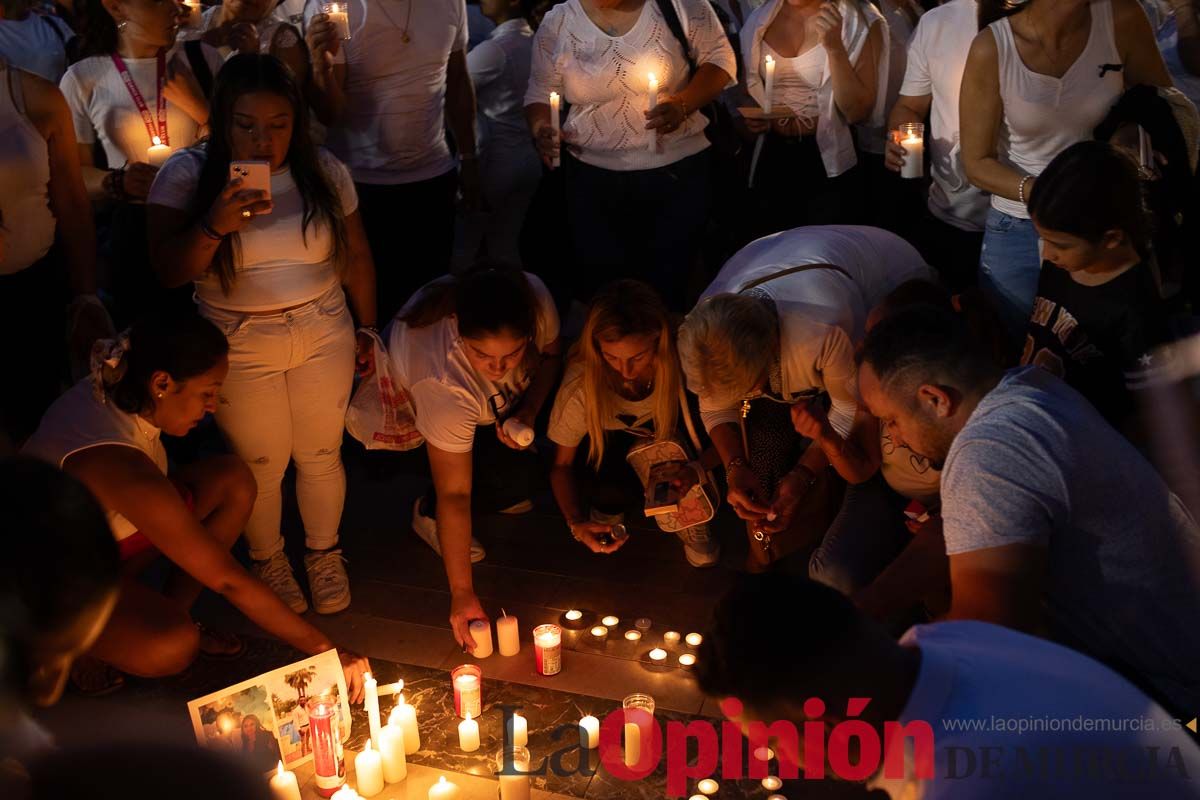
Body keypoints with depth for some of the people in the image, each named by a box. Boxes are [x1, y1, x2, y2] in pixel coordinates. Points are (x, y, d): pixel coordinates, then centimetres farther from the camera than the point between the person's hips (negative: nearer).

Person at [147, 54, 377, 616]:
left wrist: (367, 327, 9)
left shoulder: (323, 172, -2)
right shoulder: (188, 174, -8)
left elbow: (356, 255, 8)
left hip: (325, 337, 2)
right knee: (259, 464, 10)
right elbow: (169, 271, -15)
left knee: (321, 455, 11)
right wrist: (214, 225, -31)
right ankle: (267, 560, 35)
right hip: (239, 348, -1)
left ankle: (324, 553, 35)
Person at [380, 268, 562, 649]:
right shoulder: (443, 381, -43)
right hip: (410, 411, -6)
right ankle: (427, 513, 0)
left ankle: (499, 494, 10)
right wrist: (462, 593, -35)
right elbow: (454, 494, -37)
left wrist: (529, 411, -26)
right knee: (515, 475, -24)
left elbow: (552, 354, -9)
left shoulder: (534, 299, -34)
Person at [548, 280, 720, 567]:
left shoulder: (680, 360, -32)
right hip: (609, 445, 0)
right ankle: (608, 509, 2)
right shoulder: (582, 383, -30)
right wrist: (576, 523, -33)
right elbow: (562, 464, -16)